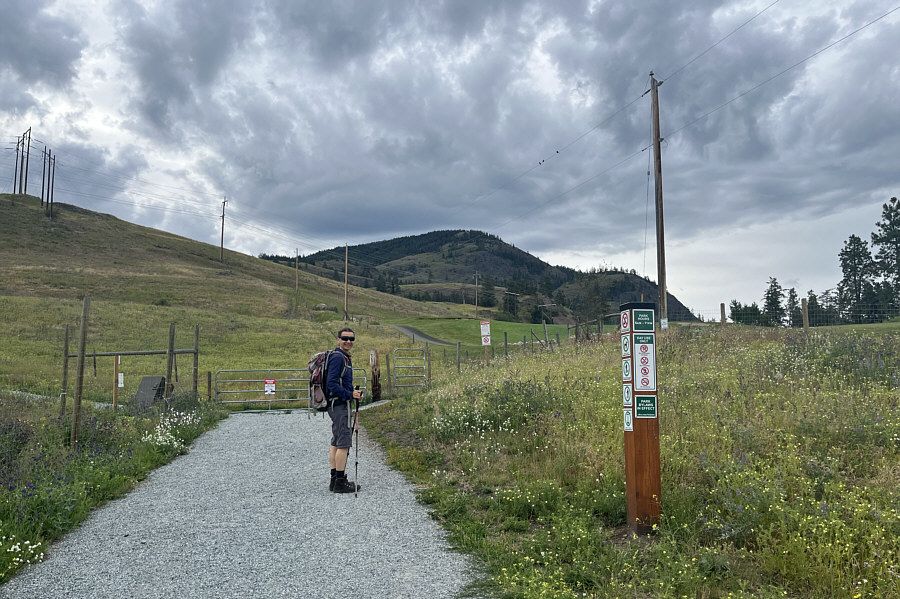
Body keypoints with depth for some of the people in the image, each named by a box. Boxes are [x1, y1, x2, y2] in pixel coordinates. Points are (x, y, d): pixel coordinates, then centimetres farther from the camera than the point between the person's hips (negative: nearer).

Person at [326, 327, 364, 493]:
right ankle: (340, 482, -3)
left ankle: (335, 480, 20)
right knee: (344, 444, -7)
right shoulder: (338, 358, -15)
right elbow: (332, 384, -22)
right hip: (340, 405, -11)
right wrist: (350, 394, -20)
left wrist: (353, 393, 9)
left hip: (337, 406, 11)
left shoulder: (345, 358, 17)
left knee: (336, 444, 13)